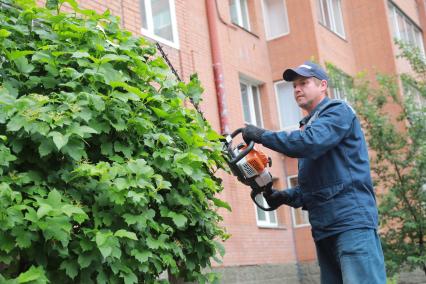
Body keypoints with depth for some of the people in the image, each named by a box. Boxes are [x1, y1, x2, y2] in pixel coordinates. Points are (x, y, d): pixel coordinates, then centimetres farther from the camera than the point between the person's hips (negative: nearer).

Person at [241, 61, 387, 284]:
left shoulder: (338, 112, -1)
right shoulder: (308, 126, 24)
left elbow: (309, 142, -21)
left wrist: (262, 135, -12)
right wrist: (286, 196, 8)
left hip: (352, 221, -9)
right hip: (323, 228, 9)